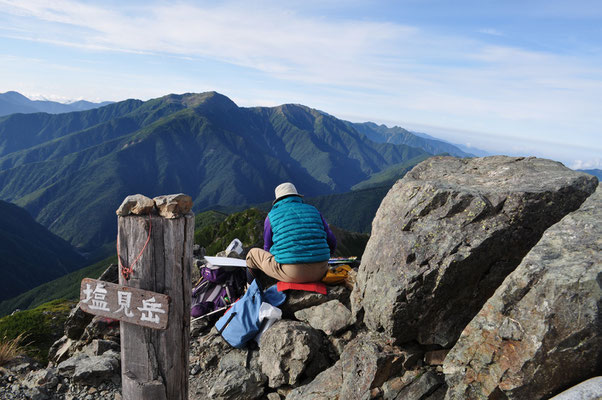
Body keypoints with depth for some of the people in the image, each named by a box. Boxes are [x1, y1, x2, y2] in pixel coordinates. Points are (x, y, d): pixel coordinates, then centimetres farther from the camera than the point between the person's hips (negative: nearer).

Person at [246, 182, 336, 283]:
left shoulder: (272, 216, 6)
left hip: (291, 273, -3)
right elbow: (331, 243, 13)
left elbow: (268, 249, 15)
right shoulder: (313, 211, 13)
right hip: (320, 273, 4)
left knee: (253, 253, 21)